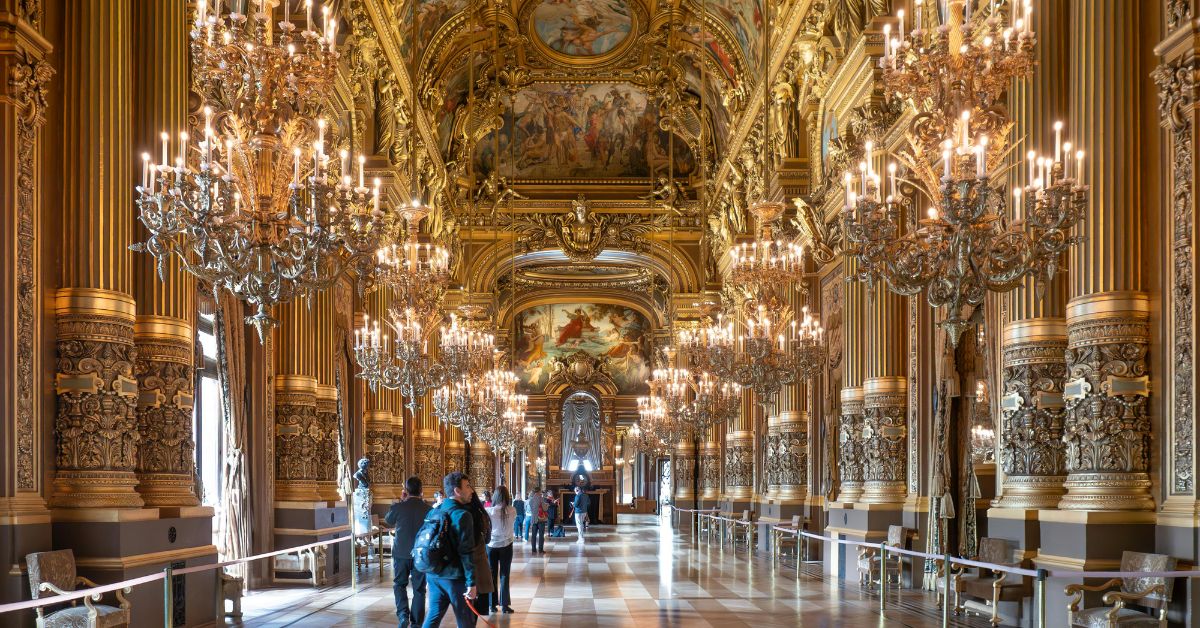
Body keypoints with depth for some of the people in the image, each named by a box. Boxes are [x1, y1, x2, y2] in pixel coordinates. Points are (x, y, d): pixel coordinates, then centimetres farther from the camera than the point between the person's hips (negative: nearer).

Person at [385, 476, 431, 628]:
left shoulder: (398, 507, -11)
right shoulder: (428, 509, -10)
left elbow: (388, 521, 9)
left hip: (401, 552, 0)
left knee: (399, 584, 16)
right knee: (419, 588, 10)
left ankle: (403, 614, -4)